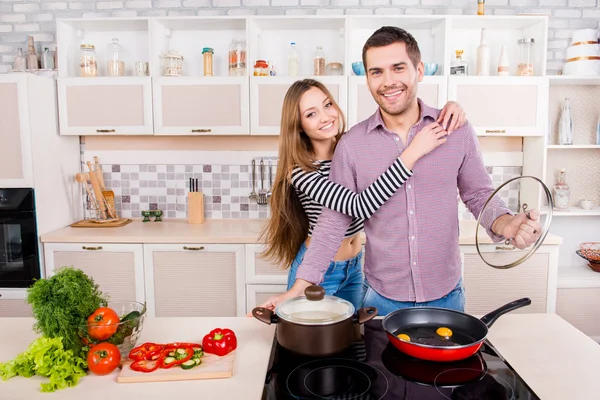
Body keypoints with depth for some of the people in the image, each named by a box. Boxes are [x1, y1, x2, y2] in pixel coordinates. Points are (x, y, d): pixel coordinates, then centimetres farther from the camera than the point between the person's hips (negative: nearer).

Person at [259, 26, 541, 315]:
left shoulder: (457, 131, -7)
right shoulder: (351, 144, -8)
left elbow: (479, 195, 3)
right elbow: (334, 221, -6)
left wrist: (507, 224, -19)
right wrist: (299, 288, -10)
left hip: (446, 295, 1)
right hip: (380, 298, 0)